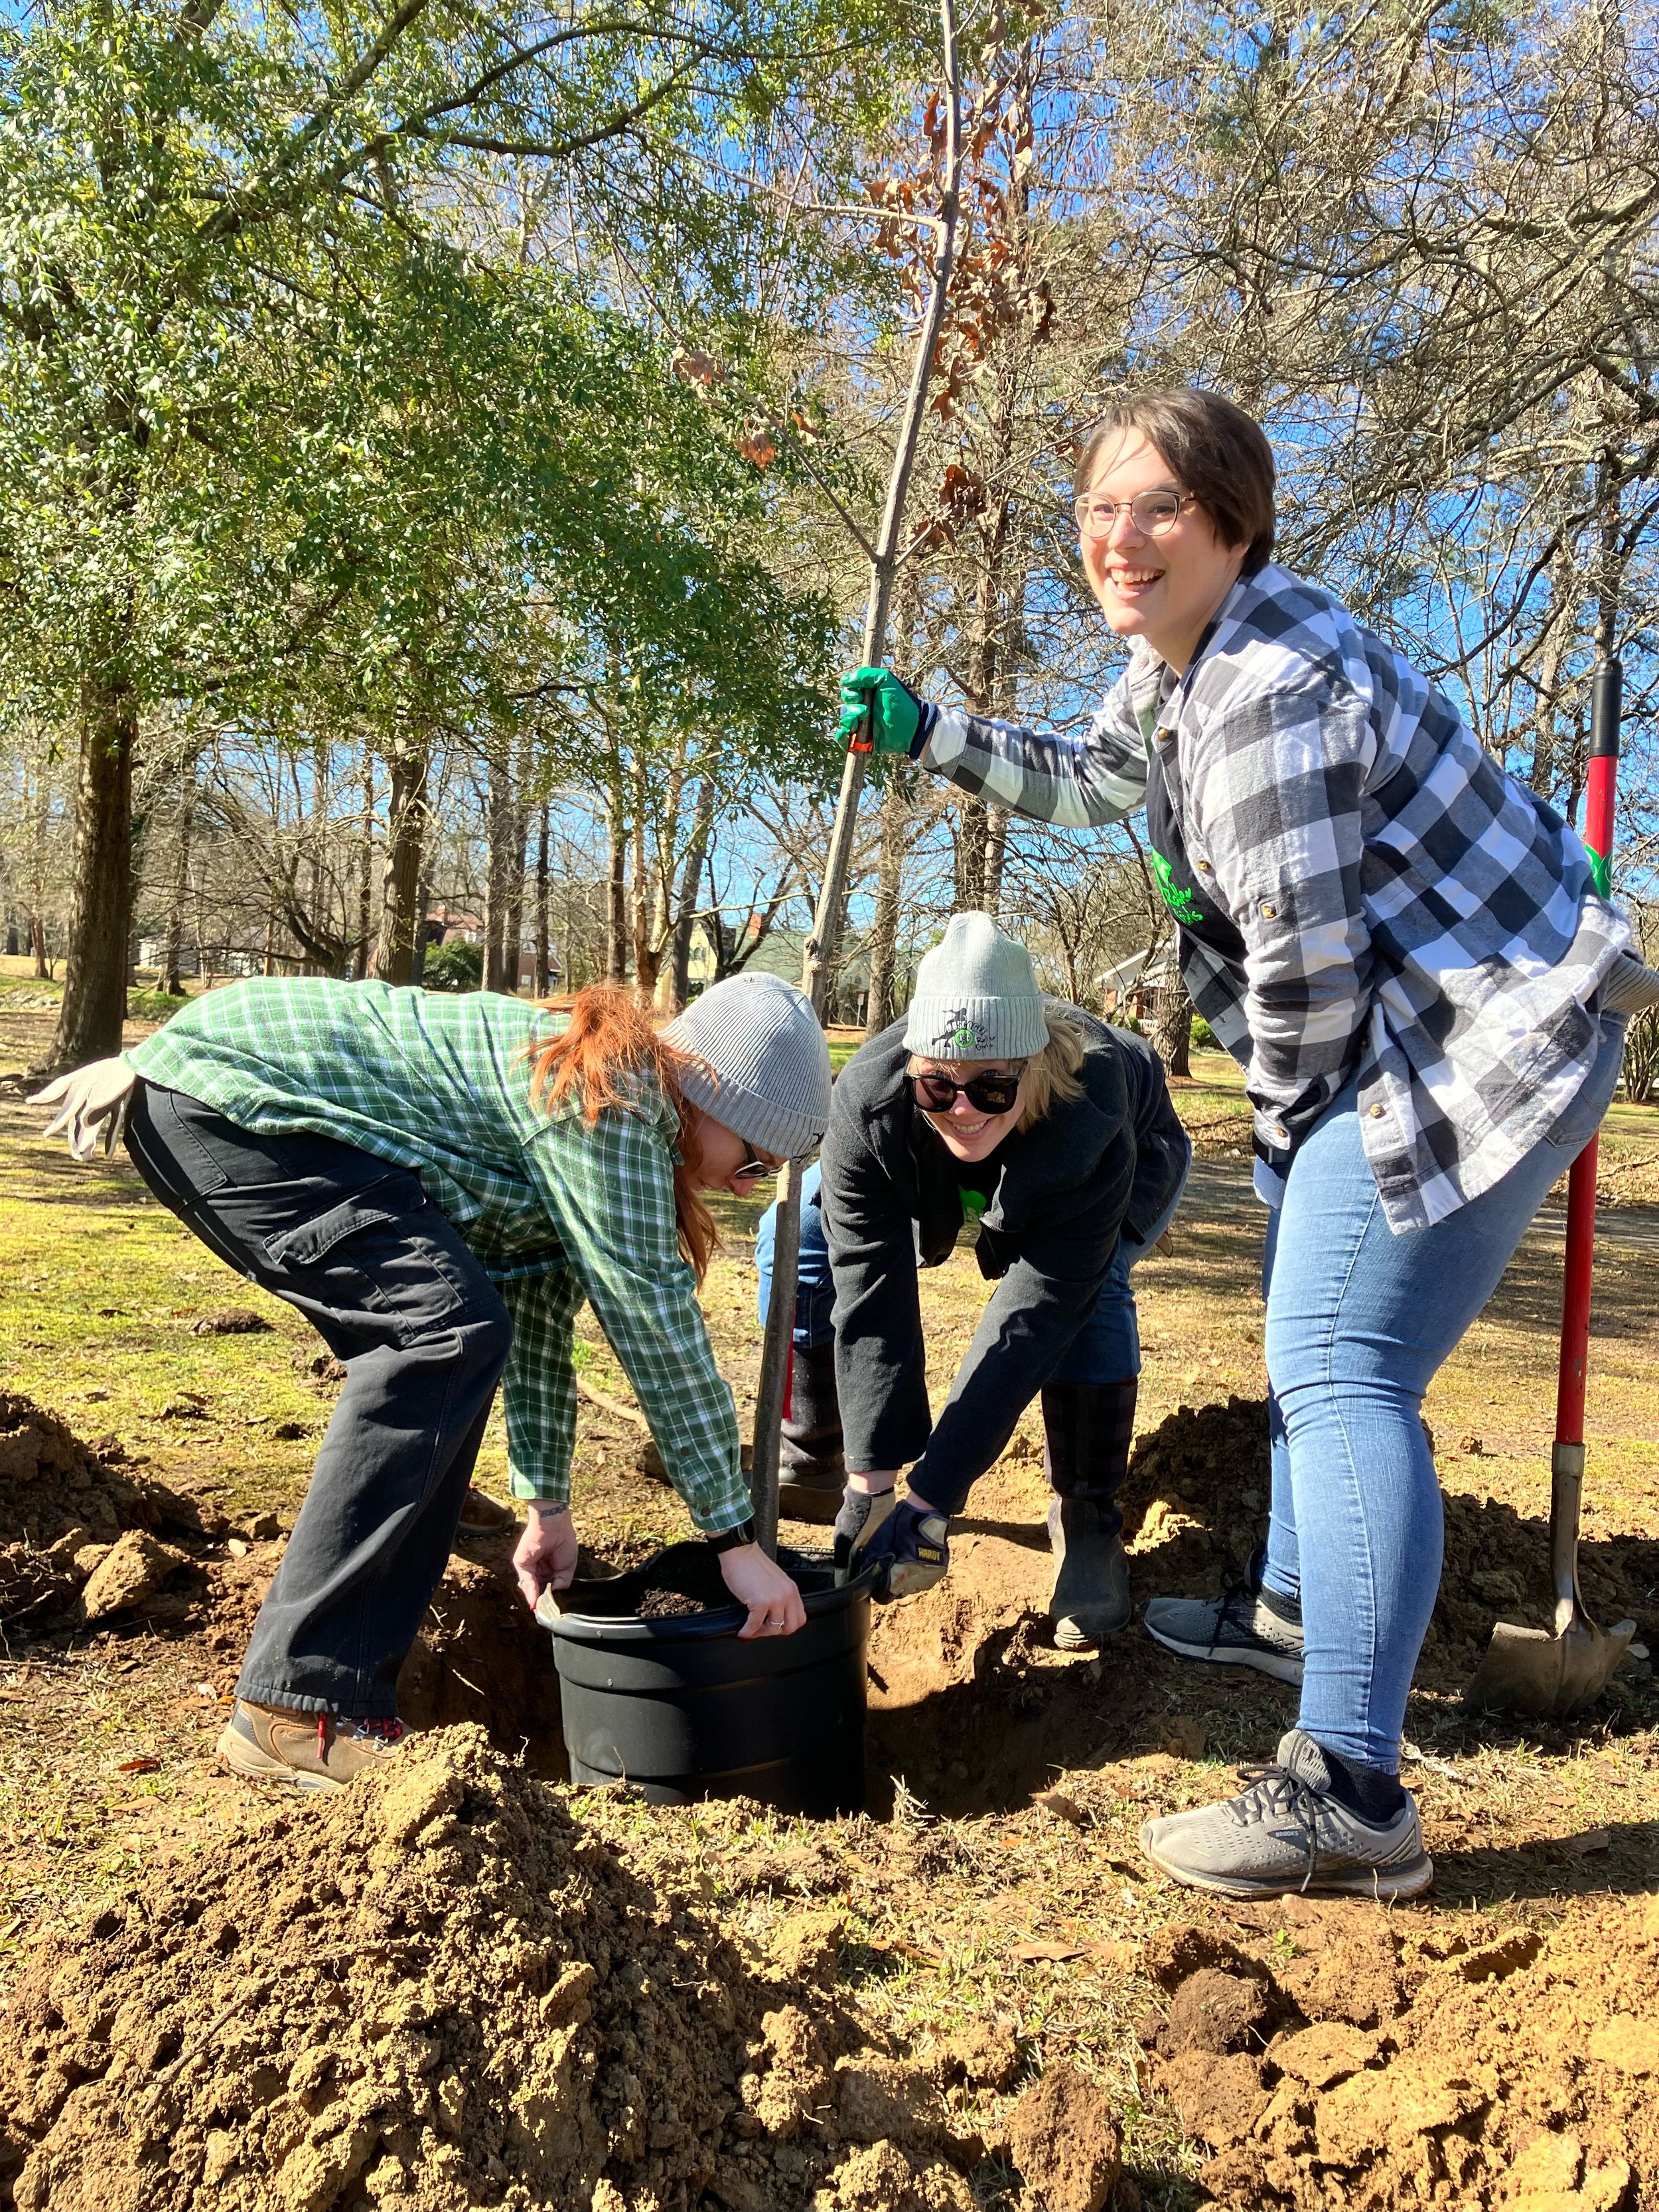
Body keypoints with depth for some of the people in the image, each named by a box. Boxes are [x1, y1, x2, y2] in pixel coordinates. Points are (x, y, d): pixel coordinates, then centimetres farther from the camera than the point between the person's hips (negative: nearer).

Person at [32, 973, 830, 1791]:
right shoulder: (609, 1106, -18)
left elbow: (538, 1313, 16)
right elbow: (655, 1324, -18)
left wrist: (546, 1503, 15)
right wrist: (736, 1540, -11)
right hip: (218, 1099, -10)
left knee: (431, 1353, 8)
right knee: (452, 1329, -21)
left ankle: (352, 1671, 10)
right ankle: (303, 1709, -18)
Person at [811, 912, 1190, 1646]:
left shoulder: (1093, 1120, -45)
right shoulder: (866, 1102, -39)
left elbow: (1030, 1319, -45)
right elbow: (871, 1296, -36)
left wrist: (932, 1497, -46)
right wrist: (869, 1483, -39)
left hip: (1135, 1169, -2)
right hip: (947, 1188, 3)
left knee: (1085, 1294, -34)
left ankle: (1087, 1521, -12)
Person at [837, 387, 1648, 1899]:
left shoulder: (1272, 688, -24)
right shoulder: (1173, 660, 10)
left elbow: (1305, 954, -25)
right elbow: (1085, 781, 29)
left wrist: (1290, 1109, -8)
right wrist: (923, 731, 24)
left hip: (1486, 1037, -11)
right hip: (1385, 1030, 11)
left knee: (1341, 1374, -17)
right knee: (1311, 1340, 22)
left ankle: (1351, 1795, -13)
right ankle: (1293, 1609, 41)